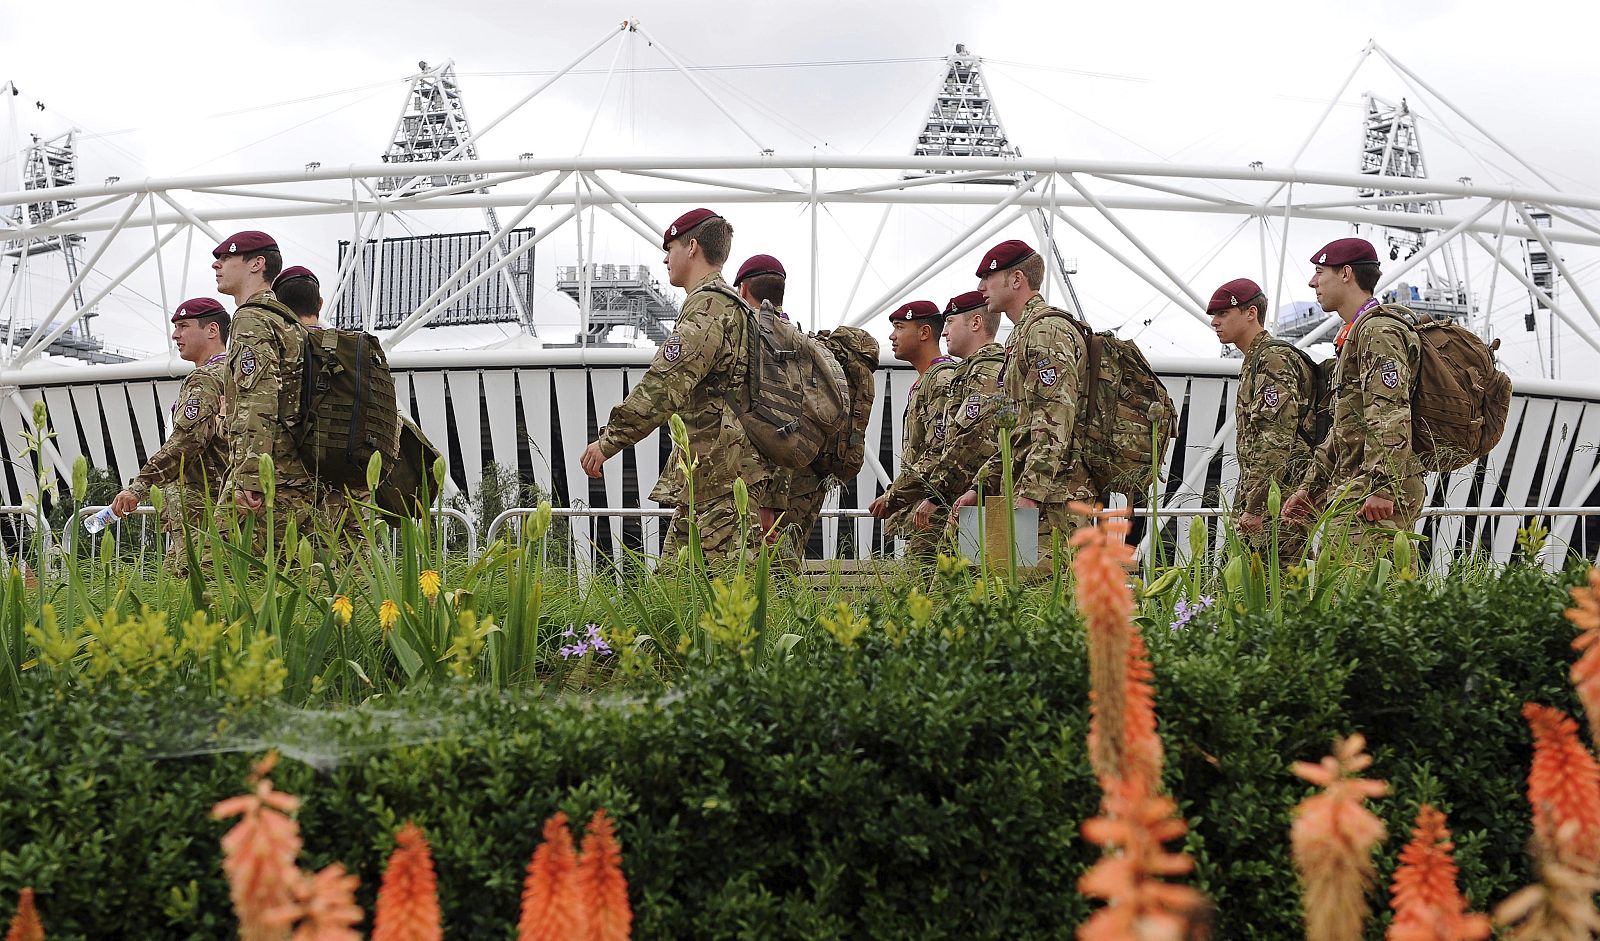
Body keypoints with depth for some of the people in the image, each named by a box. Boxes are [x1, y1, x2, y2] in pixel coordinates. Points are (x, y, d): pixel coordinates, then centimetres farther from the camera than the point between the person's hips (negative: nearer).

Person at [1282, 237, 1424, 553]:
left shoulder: (1379, 332, -7)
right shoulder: (1354, 334, 27)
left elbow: (1391, 417, -19)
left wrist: (1382, 488, -26)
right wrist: (1309, 488, 26)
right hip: (1350, 492, 10)